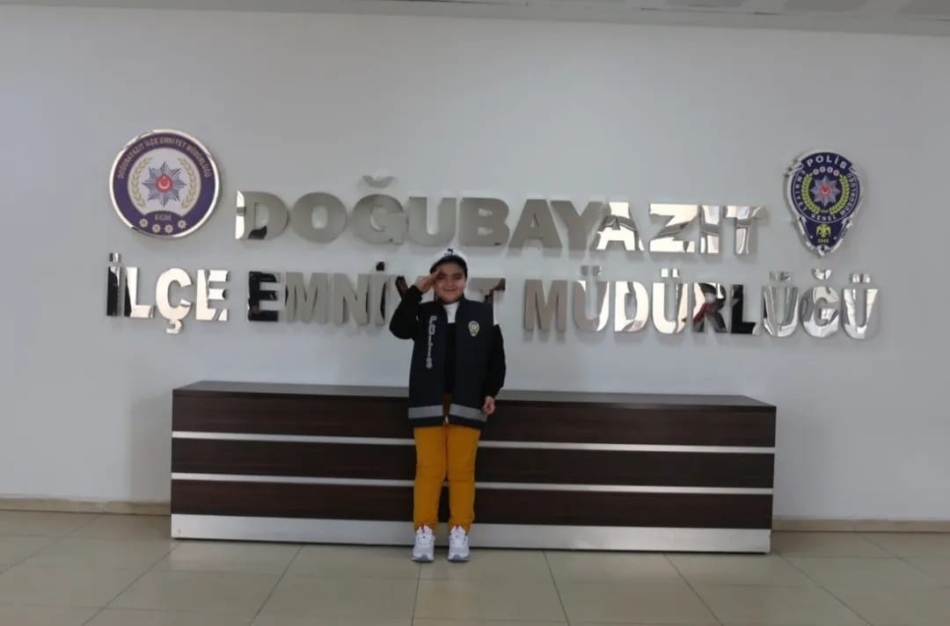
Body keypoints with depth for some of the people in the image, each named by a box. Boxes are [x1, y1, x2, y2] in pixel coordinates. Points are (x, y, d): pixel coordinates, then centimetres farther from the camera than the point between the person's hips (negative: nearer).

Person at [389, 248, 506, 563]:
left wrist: (491, 392, -2)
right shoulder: (424, 313, 4)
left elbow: (496, 357, 6)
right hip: (428, 403, 0)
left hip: (466, 404, 0)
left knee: (462, 470, 5)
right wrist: (416, 291, -15)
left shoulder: (483, 314, 4)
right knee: (429, 469, 4)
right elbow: (398, 328, -16)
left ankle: (460, 532, 14)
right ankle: (424, 532, 11)